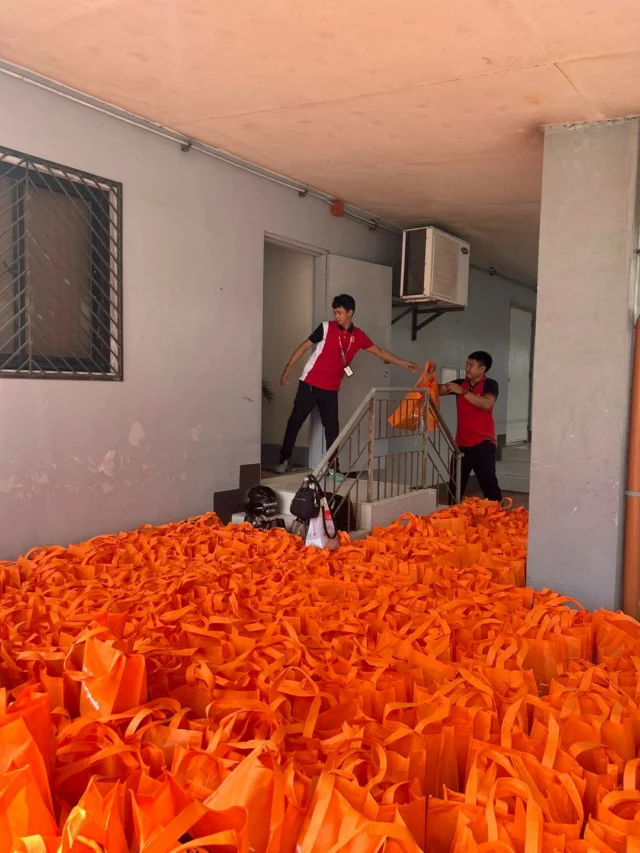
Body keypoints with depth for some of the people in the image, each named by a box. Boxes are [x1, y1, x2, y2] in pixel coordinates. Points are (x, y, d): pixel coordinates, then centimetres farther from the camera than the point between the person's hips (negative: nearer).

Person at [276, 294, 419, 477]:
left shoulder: (358, 336, 4)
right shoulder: (326, 327, -7)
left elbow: (379, 351, 14)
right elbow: (305, 346, -2)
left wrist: (404, 363, 14)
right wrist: (289, 367, -8)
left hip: (331, 389, 3)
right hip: (310, 383, -3)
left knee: (332, 427, 2)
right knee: (295, 421, 1)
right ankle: (284, 460, 12)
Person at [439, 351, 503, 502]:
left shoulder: (490, 384, -6)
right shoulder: (460, 383, 10)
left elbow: (487, 404, -23)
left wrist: (463, 392, -23)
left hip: (482, 444, -6)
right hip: (461, 443, 6)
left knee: (489, 484, -5)